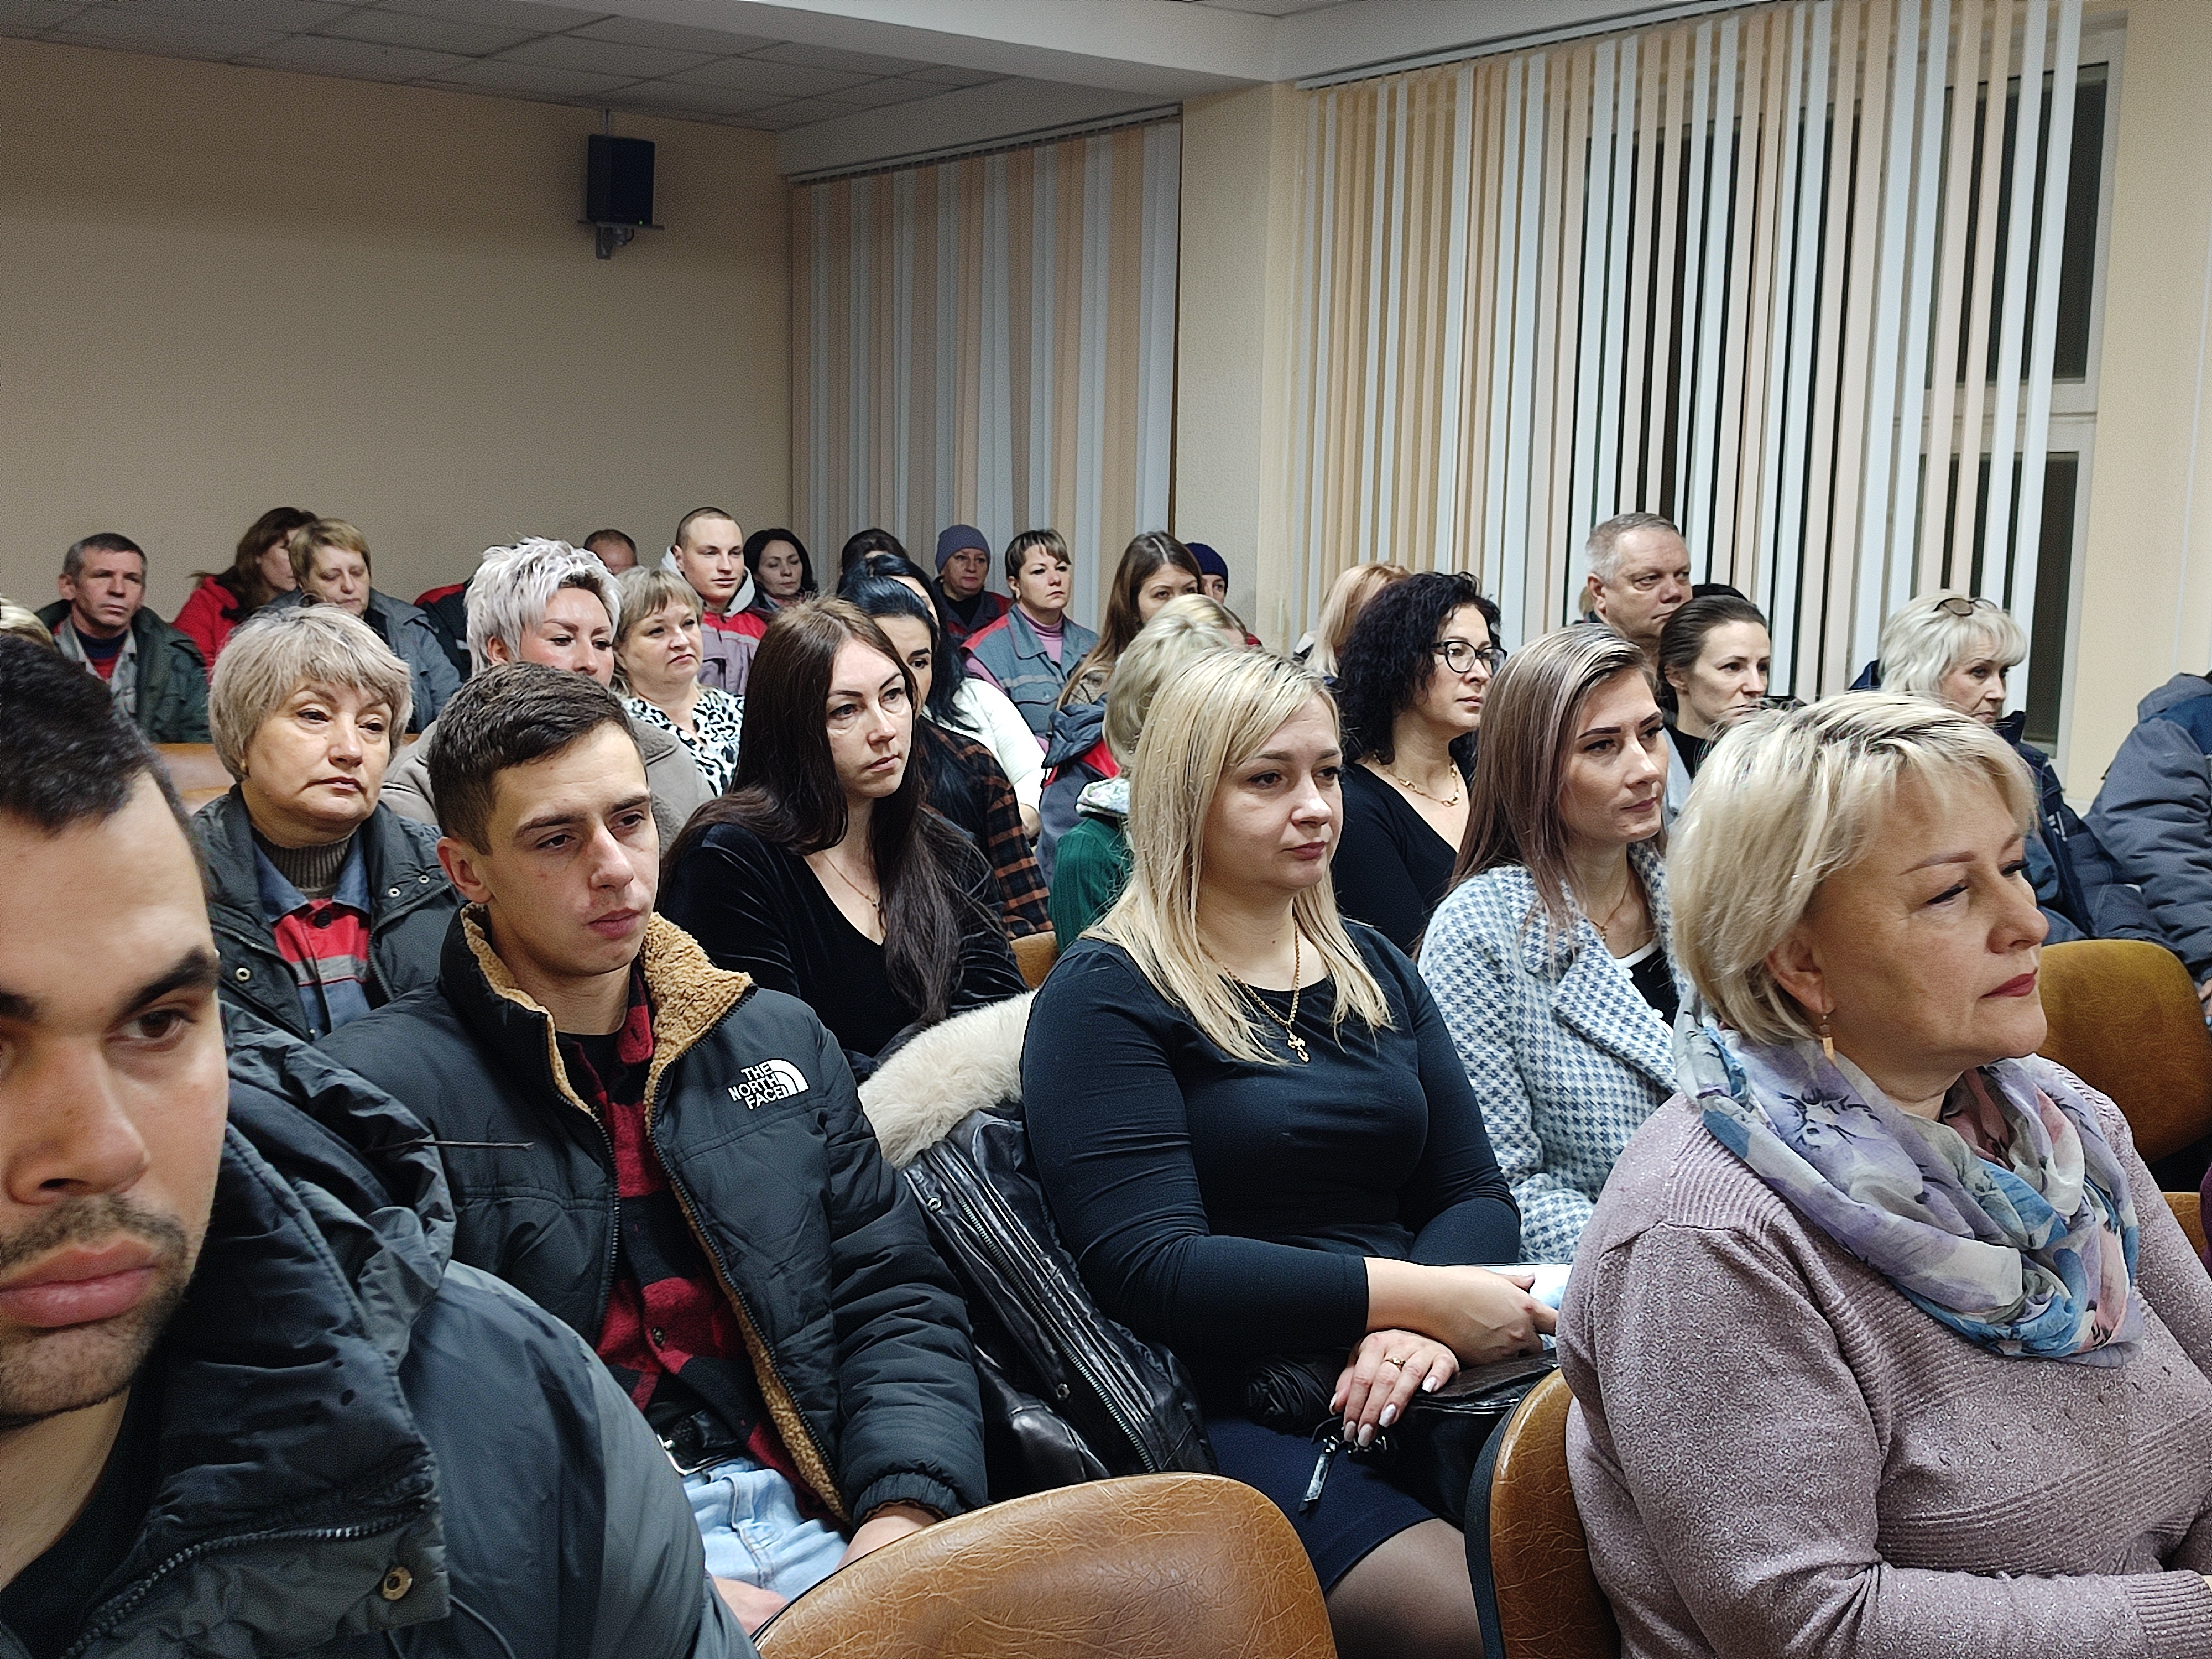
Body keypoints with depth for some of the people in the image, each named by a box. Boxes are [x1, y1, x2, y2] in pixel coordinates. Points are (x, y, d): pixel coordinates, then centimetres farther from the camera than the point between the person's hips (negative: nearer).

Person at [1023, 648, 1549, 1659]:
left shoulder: (1375, 971, 16)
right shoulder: (1106, 996, -4)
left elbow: (1477, 1196, 12)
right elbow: (1148, 1266, -14)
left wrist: (1424, 1329, -11)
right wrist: (1416, 1296, -17)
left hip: (1414, 1383, 6)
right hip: (1233, 1411, -6)